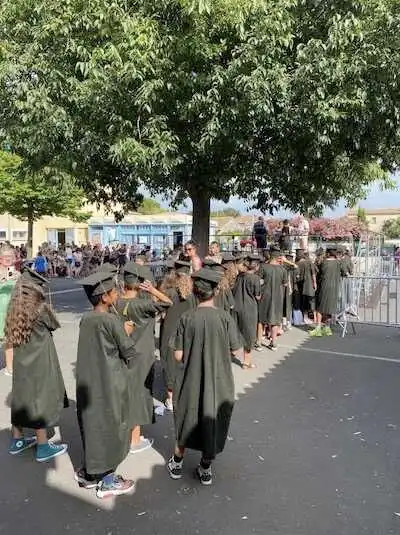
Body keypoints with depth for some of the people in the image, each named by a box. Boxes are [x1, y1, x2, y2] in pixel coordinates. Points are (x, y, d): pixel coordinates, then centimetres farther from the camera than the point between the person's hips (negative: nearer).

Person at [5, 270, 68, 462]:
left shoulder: (15, 312, 1)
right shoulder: (41, 310, -19)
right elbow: (55, 325, -3)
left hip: (21, 364, 7)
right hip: (39, 365, -7)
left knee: (21, 400, 19)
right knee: (40, 402, 4)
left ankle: (17, 441, 33)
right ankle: (43, 448, 15)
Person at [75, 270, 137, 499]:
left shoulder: (86, 319, 1)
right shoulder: (112, 320, -21)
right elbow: (130, 354, -14)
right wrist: (128, 334, 3)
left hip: (89, 383, 7)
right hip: (110, 384, -7)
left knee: (94, 426, 21)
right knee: (110, 429, 9)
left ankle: (89, 473, 35)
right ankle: (107, 481, 23)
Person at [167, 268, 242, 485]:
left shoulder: (187, 318, -15)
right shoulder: (225, 317, -15)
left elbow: (178, 355, -13)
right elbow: (235, 350, -7)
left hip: (190, 380, 0)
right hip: (218, 382, 0)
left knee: (186, 420, 21)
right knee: (211, 421, 18)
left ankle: (177, 463, 37)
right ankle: (206, 469, 31)